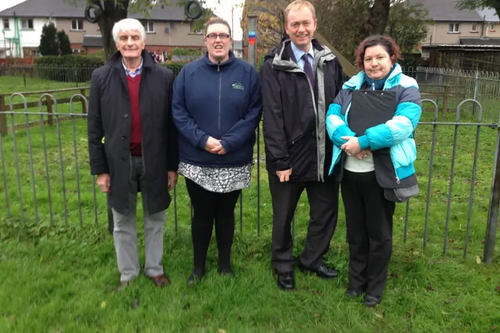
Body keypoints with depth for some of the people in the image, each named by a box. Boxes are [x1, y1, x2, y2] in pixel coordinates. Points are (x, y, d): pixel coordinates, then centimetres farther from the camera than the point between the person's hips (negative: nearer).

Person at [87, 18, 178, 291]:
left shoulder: (164, 77, -3)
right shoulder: (101, 77, -1)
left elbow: (171, 125, -1)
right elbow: (95, 128, 0)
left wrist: (173, 165, -1)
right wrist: (99, 169, -2)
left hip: (154, 161, 0)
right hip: (119, 162, 1)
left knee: (155, 220, 14)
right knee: (123, 223, 14)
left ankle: (154, 268, 34)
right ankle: (127, 274, 32)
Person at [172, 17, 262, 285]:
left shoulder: (248, 73, -1)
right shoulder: (188, 72, 0)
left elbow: (254, 113, -7)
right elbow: (178, 112, -4)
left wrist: (228, 143, -17)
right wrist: (203, 140, -16)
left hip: (234, 162, 0)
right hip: (197, 162, 0)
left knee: (226, 213, 15)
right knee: (202, 214, 12)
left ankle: (225, 264, 33)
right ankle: (198, 266, 30)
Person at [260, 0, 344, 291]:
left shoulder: (330, 61, 6)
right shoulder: (274, 65, -8)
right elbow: (273, 116, -12)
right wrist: (279, 160, -15)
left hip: (325, 155, 4)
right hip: (290, 156, -4)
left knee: (326, 212, 16)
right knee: (283, 217, 12)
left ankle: (312, 260, 38)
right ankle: (283, 267, 34)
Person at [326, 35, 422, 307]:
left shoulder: (406, 88, -4)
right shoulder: (351, 87, 9)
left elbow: (403, 124, -19)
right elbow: (332, 115, -3)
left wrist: (364, 141, -25)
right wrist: (346, 140, -22)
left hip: (382, 174, -3)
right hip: (350, 172, 4)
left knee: (379, 233, 10)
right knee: (355, 230, 16)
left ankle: (375, 288, 28)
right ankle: (356, 281, 34)